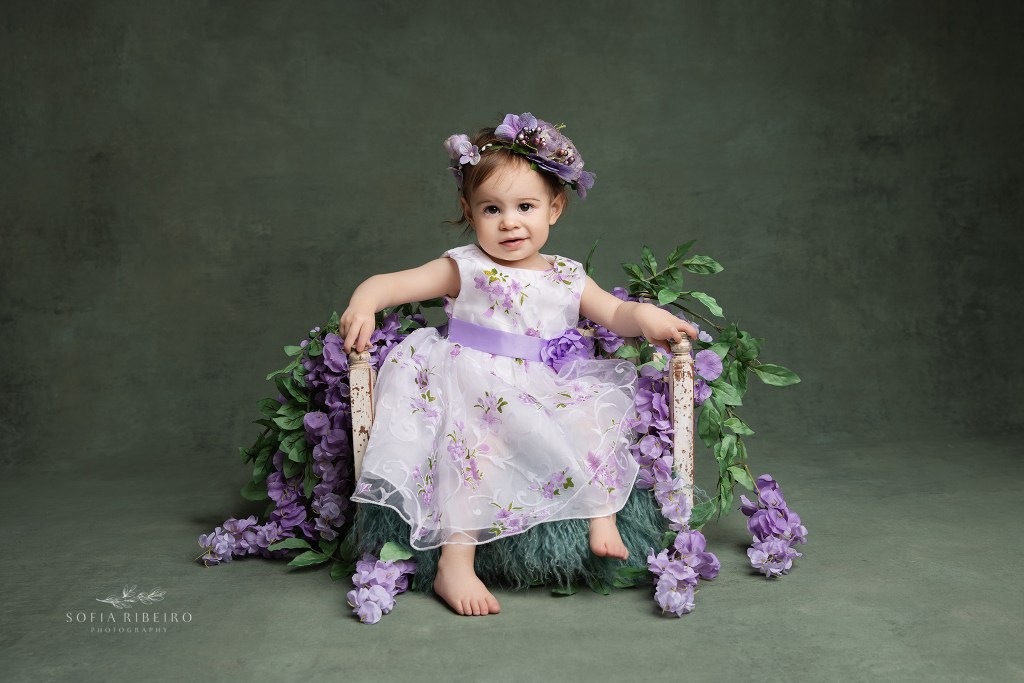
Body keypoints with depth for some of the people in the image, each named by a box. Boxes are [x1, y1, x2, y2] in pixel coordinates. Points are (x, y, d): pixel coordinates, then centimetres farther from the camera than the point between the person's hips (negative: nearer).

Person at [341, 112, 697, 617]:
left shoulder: (568, 278, 10)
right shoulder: (464, 270, 0)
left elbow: (615, 314, 10)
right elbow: (392, 282, -8)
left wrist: (645, 316, -13)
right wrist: (362, 305, -29)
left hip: (548, 396, 4)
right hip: (476, 394, -3)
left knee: (594, 417, -20)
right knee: (479, 446, -29)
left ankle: (603, 518, -6)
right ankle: (454, 564, -21)